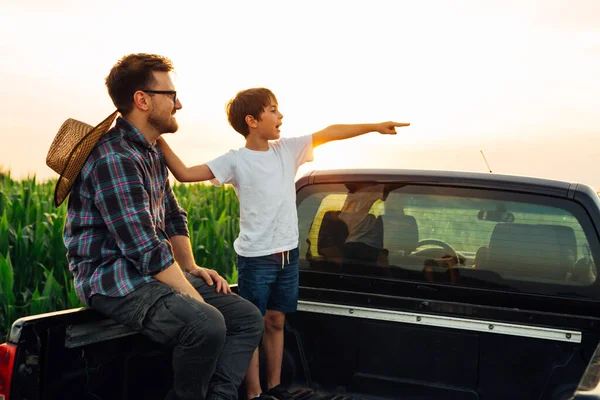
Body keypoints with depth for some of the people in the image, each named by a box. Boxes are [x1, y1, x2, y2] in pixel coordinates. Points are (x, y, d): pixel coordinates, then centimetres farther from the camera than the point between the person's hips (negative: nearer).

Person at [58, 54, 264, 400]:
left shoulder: (152, 152, 12)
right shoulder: (114, 159, -20)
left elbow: (173, 217, 23)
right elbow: (145, 250, -25)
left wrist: (191, 267, 9)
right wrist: (196, 300, -19)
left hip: (154, 273, 10)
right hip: (115, 281, -10)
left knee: (248, 317, -2)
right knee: (206, 324, -33)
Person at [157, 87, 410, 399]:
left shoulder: (288, 150, 5)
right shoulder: (236, 161, -10)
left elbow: (330, 133, 8)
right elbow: (185, 174, -16)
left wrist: (376, 127, 6)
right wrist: (159, 141, -25)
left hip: (288, 254, 5)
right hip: (255, 258, -5)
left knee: (276, 322, 14)